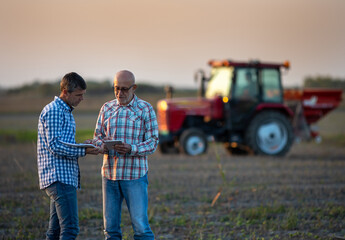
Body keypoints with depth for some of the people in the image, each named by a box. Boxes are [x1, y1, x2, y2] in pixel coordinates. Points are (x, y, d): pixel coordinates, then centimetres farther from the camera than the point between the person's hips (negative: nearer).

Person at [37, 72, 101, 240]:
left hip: (66, 177, 10)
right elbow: (54, 146, -18)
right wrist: (84, 151, -22)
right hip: (58, 177, -10)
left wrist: (84, 145, 9)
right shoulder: (53, 111, -10)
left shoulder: (66, 112, 22)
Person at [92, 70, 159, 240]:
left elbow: (152, 143, -3)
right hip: (109, 173, 4)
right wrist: (103, 145, -14)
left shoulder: (145, 109, -1)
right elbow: (97, 136, 11)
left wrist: (131, 149, -22)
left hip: (134, 175, -4)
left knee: (140, 226, -6)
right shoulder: (107, 108, 10)